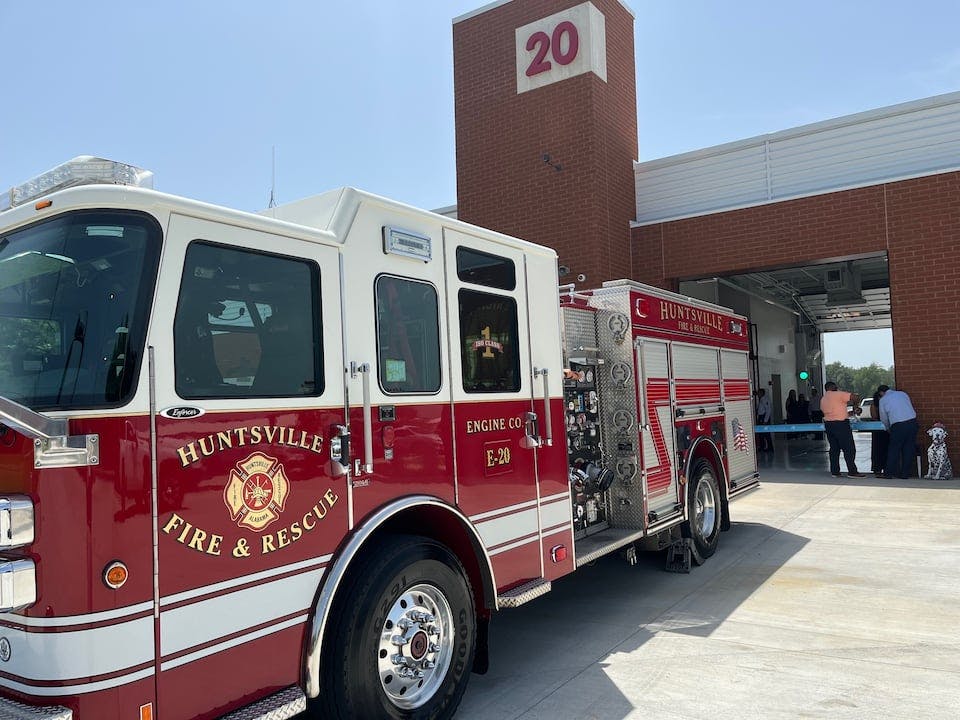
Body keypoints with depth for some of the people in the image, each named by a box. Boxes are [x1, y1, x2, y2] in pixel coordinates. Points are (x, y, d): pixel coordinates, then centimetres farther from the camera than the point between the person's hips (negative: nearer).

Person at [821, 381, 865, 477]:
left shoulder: (823, 399, 15)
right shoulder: (838, 394, -8)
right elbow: (856, 397, -14)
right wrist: (856, 404, 8)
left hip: (828, 424, 8)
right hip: (840, 424, -8)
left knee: (834, 449, 11)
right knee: (849, 448, -3)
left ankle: (835, 471, 10)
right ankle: (852, 471, -5)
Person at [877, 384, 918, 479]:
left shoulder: (883, 400, 7)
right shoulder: (902, 393, 17)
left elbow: (884, 419, 12)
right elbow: (910, 408, 24)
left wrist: (888, 429, 30)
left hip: (898, 425, -4)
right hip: (912, 422, 4)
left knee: (894, 449, 5)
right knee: (909, 449, 10)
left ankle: (889, 473, 7)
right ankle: (905, 474, 13)